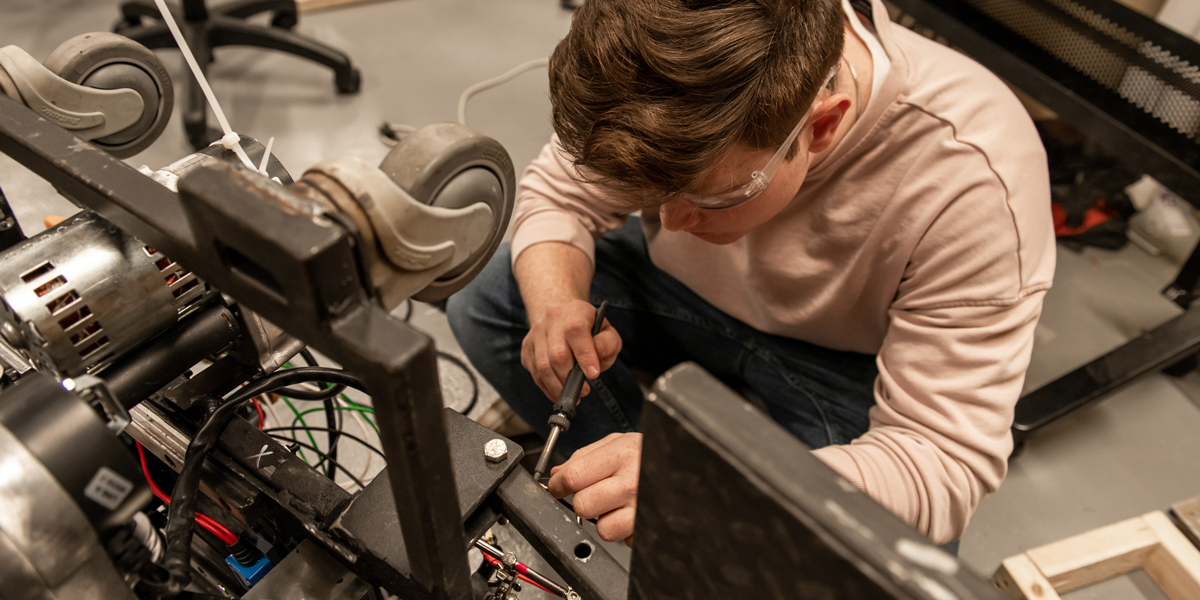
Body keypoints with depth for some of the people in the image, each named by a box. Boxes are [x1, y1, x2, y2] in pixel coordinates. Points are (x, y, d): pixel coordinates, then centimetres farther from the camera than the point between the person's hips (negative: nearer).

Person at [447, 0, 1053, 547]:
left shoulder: (971, 182, -36)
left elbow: (944, 464, -33)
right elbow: (556, 196, -9)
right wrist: (554, 305, -33)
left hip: (845, 362, -2)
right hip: (683, 289, 4)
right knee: (480, 299, -11)